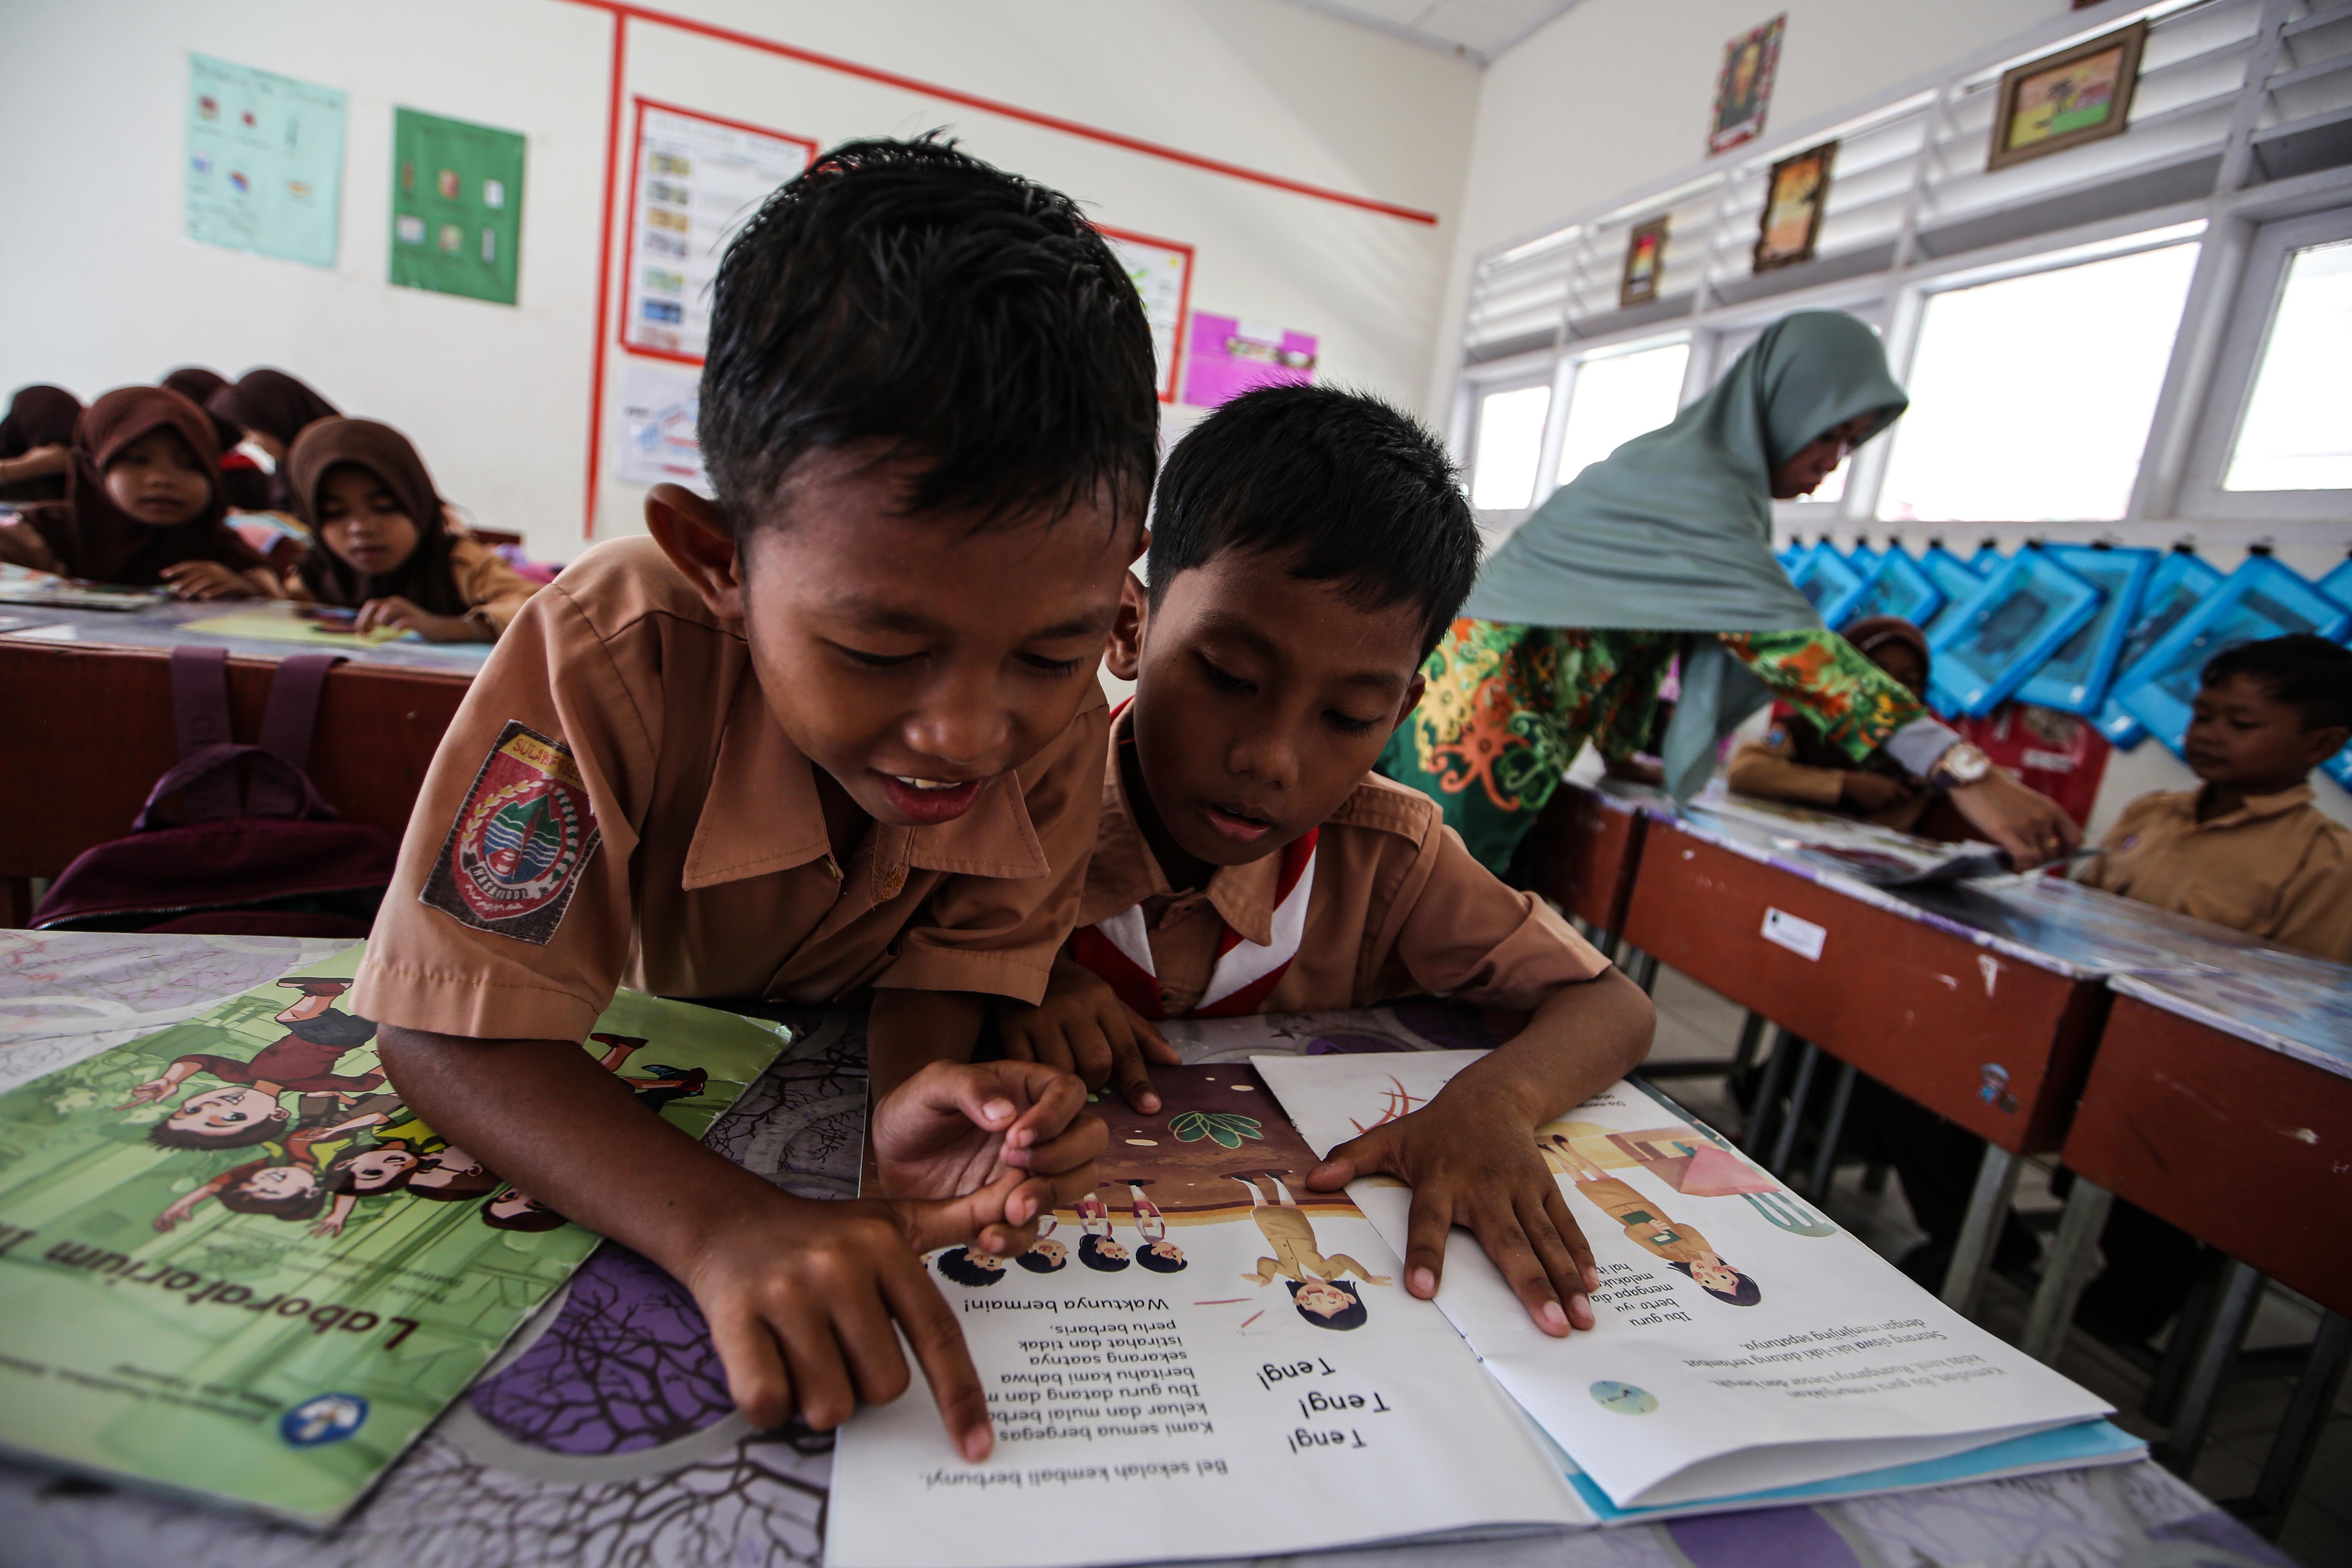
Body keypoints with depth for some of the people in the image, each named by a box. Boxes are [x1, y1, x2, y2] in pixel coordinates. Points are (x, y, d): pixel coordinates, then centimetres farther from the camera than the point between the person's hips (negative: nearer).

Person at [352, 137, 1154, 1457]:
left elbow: (961, 943, -15)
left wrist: (921, 1092, -38)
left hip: (821, 1051, 1)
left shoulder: (1056, 709, -26)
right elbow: (456, 1026, -31)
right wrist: (723, 1227, -47)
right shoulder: (612, 656, -34)